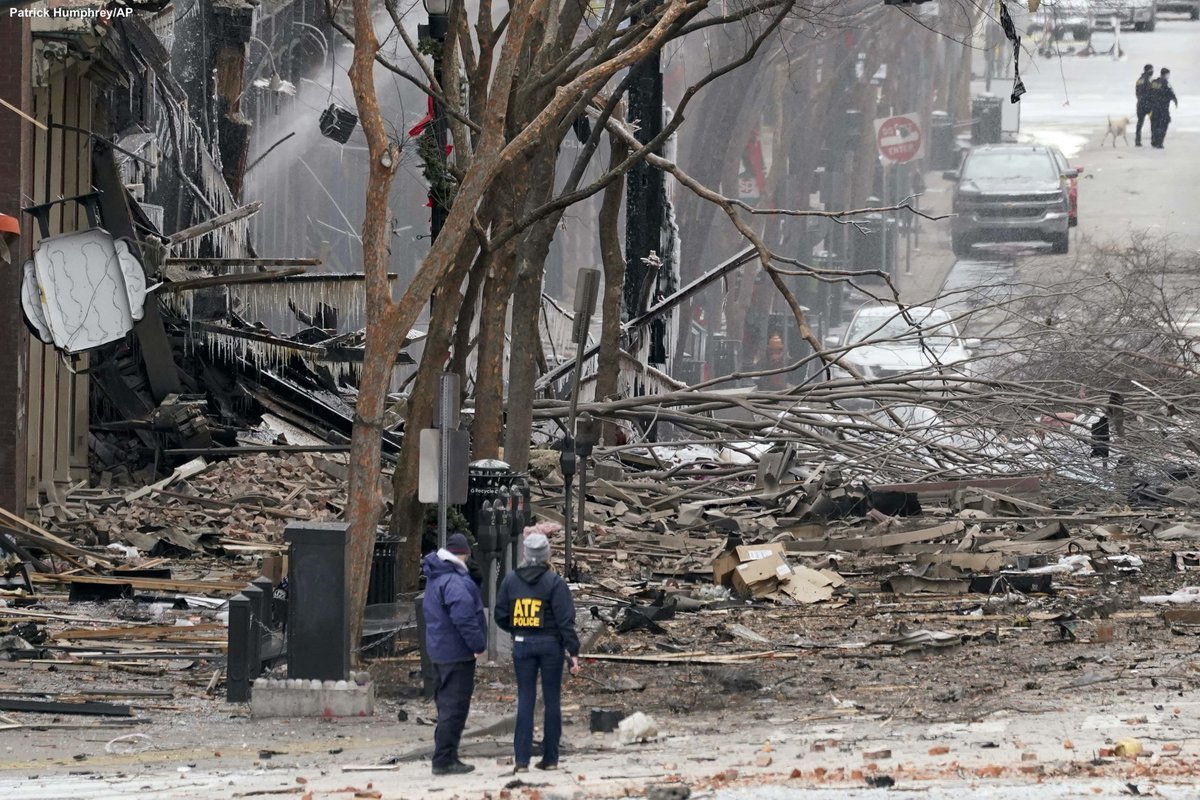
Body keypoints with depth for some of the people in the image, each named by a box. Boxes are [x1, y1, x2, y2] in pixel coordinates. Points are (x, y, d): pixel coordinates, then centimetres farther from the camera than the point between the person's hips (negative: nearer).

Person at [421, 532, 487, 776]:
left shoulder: (435, 578, 13)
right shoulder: (454, 581, -20)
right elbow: (463, 616, -27)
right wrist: (478, 644, -18)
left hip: (439, 650, 10)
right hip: (457, 653, -10)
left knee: (447, 704, 16)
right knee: (455, 706, -7)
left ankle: (446, 758, 22)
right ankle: (444, 760, -7)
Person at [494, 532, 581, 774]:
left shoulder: (511, 580, 2)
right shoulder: (554, 583, -9)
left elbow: (501, 616, 6)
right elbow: (565, 620, -12)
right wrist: (573, 652, -9)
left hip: (522, 645, 2)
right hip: (550, 644, -2)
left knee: (525, 700, 4)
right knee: (552, 700, 7)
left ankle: (521, 759, -3)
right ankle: (550, 757, 10)